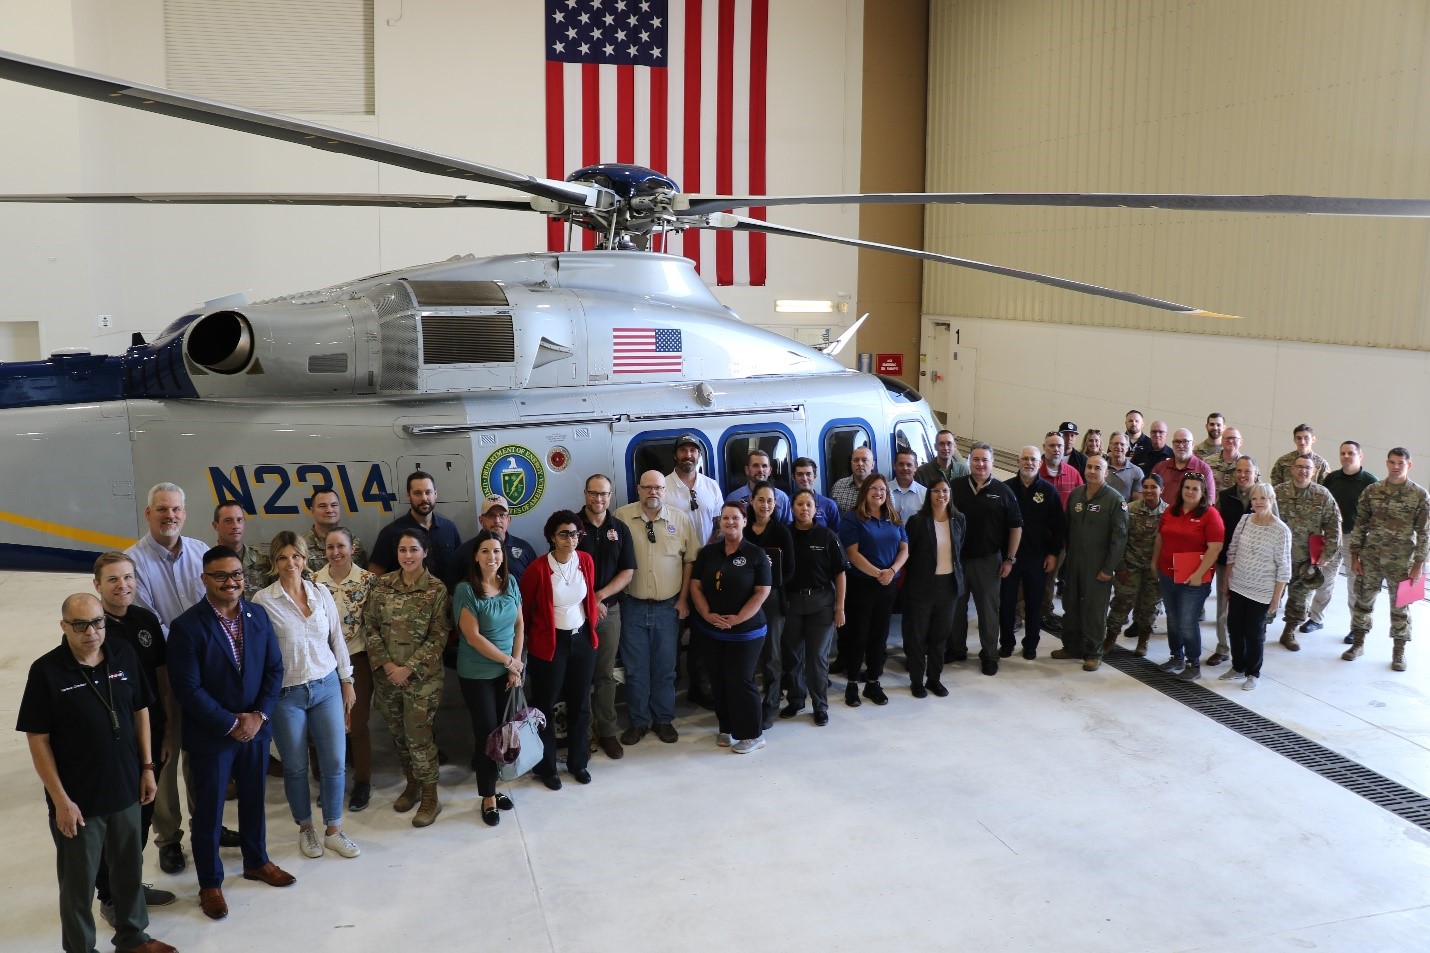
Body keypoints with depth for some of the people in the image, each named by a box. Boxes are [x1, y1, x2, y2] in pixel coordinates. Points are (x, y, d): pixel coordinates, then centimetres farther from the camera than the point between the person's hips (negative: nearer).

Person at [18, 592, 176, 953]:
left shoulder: (124, 655, -4)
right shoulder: (46, 671, -15)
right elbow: (38, 740, -12)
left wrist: (147, 767, 6)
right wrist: (61, 800, -14)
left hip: (125, 789, 4)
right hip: (78, 799, -4)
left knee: (130, 869, 19)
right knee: (79, 880, 13)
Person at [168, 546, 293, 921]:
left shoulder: (258, 615, -1)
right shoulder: (186, 626, -16)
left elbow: (274, 669, 1)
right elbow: (187, 689, -18)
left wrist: (259, 716, -10)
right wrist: (231, 724, -17)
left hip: (256, 727, 4)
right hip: (211, 735, -4)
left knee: (254, 799, 19)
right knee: (209, 810, 9)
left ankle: (256, 861, 40)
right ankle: (210, 883, 26)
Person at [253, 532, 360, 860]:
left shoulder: (321, 593, 1)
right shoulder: (263, 600, -8)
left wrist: (347, 682, 9)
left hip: (326, 687, 2)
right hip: (286, 694, -2)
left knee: (335, 762, 3)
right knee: (295, 766, 9)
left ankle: (333, 831, 20)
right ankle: (306, 829, 29)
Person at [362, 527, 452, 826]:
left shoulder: (437, 589, -9)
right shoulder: (382, 584, 1)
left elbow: (438, 637, -9)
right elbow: (370, 626, 2)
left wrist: (409, 668, -15)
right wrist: (385, 663, -9)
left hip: (422, 676, -4)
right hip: (385, 674, 4)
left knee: (419, 737, -3)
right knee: (398, 734, 15)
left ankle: (430, 797, 14)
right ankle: (411, 784, 34)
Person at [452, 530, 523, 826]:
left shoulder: (511, 583, 1)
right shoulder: (465, 589, -15)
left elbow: (519, 626, 5)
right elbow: (472, 636, -17)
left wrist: (516, 663, -5)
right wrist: (509, 661, -12)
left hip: (509, 670, 5)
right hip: (478, 674, -4)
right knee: (487, 733, 1)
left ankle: (491, 786, 27)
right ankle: (488, 797, 17)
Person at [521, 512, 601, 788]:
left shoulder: (586, 561, -4)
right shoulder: (538, 569, -18)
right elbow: (524, 607, -5)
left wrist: (590, 627, 13)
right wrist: (524, 640, 4)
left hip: (582, 639, 4)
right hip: (549, 642, -4)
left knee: (580, 703, 15)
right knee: (545, 704, 9)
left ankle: (578, 761, 32)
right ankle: (546, 766, 26)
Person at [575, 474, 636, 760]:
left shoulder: (620, 529, 6)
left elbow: (628, 572, 4)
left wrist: (600, 596, -10)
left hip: (609, 610, 2)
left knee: (605, 674, 9)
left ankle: (607, 731, 17)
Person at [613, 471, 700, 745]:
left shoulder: (680, 520, -1)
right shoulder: (621, 517, -5)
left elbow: (690, 559, 4)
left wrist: (683, 598, 2)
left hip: (668, 607, 1)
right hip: (633, 606, -1)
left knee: (665, 668, 11)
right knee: (635, 668, 8)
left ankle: (663, 720, 25)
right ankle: (638, 721, 22)